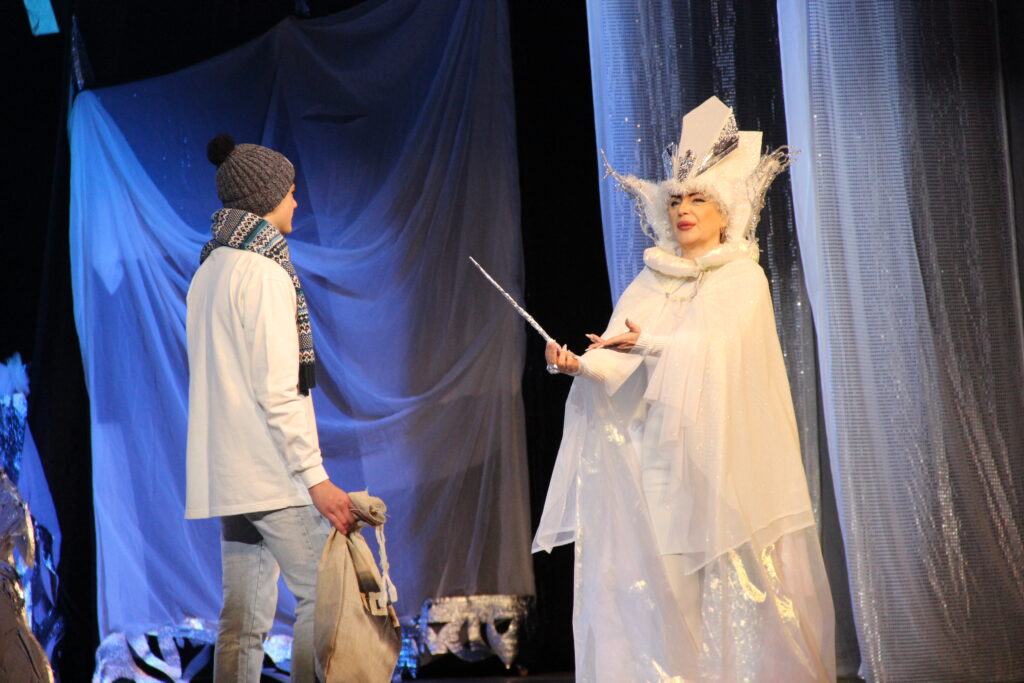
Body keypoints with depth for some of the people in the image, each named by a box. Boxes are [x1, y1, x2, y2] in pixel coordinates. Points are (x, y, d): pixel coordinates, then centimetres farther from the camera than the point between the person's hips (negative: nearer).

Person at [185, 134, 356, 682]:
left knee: (243, 617, 5)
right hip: (272, 473, -9)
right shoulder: (264, 272, -10)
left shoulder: (209, 271, 17)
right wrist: (315, 477, -16)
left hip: (226, 474, 9)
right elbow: (279, 390, -16)